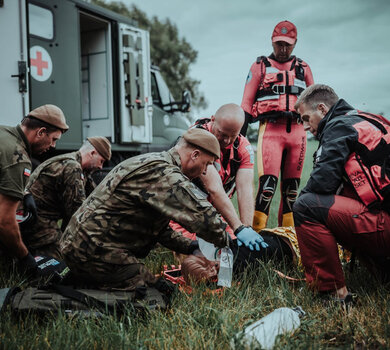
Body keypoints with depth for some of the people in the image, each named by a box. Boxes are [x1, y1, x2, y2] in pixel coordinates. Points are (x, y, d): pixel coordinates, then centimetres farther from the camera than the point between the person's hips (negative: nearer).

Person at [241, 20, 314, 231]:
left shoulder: (303, 68, 18)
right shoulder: (260, 67, 10)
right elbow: (247, 103, 6)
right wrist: (240, 134, -1)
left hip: (297, 131, 3)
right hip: (270, 129, -3)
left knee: (292, 185, 6)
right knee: (268, 182, -15)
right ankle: (256, 231, -11)